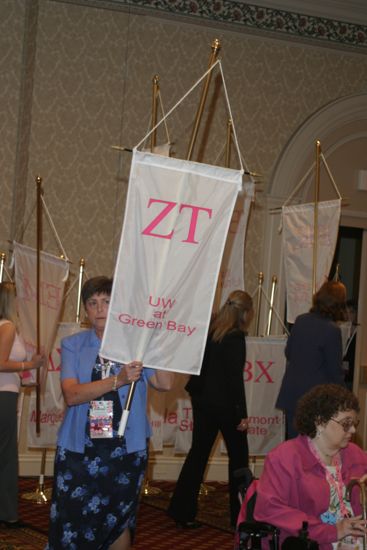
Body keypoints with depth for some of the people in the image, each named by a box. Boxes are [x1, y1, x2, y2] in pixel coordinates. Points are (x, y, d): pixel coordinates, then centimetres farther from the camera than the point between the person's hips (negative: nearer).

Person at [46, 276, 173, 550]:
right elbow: (71, 394, -12)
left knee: (120, 521, 11)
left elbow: (164, 383, -10)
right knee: (69, 525, 1)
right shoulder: (73, 345, 3)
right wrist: (117, 380, -24)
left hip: (126, 448, 0)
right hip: (79, 448, 0)